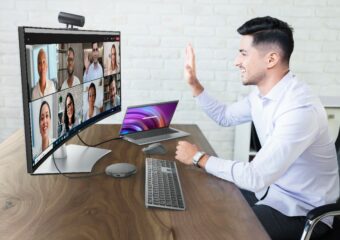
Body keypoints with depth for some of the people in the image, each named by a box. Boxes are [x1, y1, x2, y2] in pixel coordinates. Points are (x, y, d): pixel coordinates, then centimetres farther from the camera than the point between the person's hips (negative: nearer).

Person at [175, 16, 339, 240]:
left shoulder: (300, 108, -31)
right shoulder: (262, 93, -2)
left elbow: (255, 177, -34)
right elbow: (225, 116, 16)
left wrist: (199, 157, -22)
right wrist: (194, 84, 6)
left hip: (302, 210, -8)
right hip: (270, 187, 8)